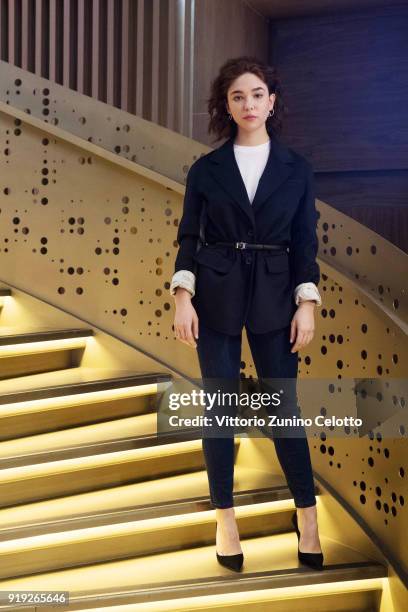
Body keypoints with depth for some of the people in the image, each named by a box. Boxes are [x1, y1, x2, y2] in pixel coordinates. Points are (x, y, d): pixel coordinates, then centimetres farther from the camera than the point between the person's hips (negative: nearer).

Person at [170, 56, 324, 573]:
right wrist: (183, 297, -9)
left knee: (284, 404, 4)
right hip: (216, 295, 0)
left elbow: (305, 241, 4)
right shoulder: (206, 169, 3)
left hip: (273, 296, 0)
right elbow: (189, 237, 2)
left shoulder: (296, 168, 5)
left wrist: (307, 303, -4)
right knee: (220, 406, 4)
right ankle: (225, 519, 17)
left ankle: (306, 515, 19)